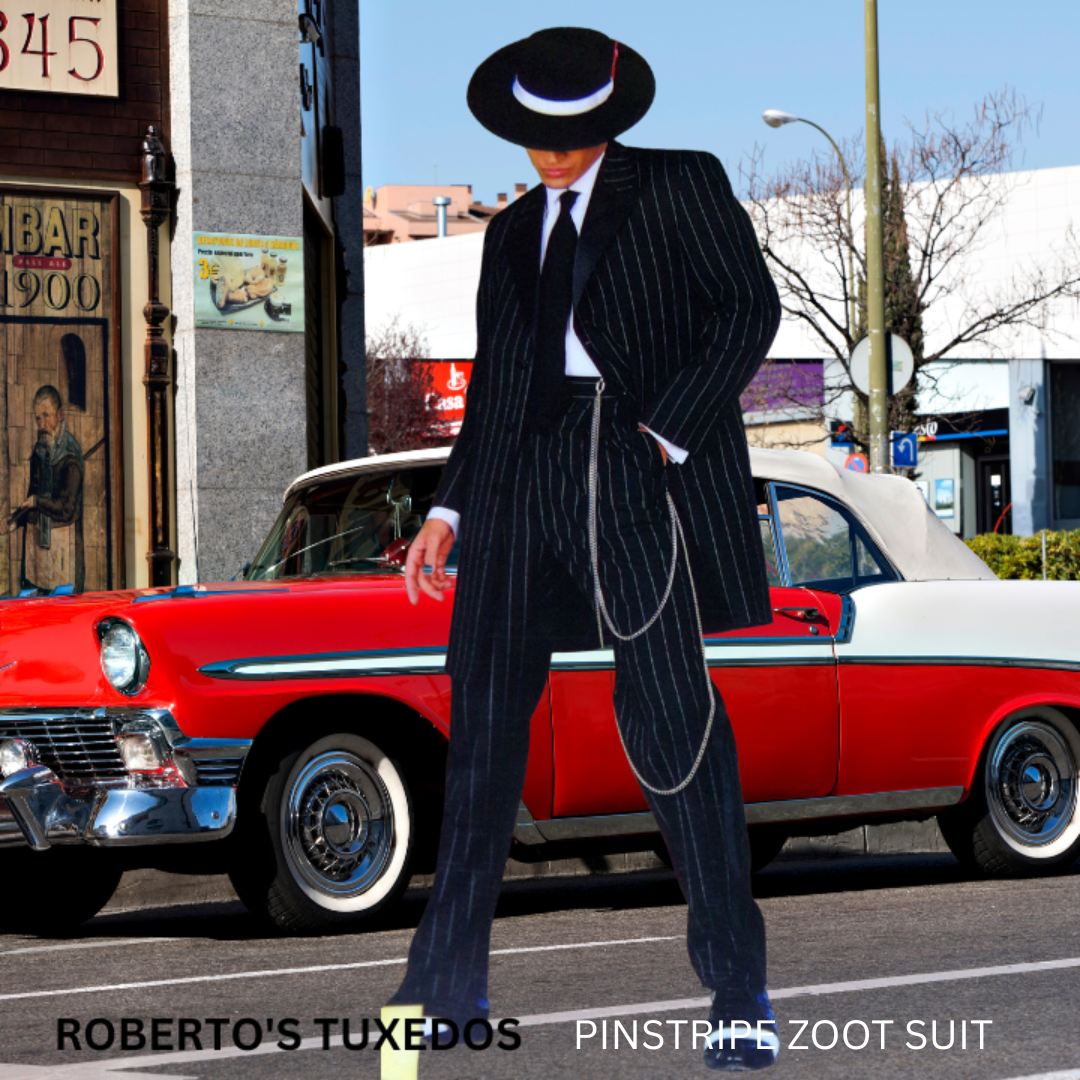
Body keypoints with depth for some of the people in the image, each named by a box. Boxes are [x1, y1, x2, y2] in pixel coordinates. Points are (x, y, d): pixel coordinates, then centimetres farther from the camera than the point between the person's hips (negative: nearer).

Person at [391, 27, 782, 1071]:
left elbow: (749, 307, -1)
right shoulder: (512, 230, 25)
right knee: (484, 708, 1)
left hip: (640, 457, -5)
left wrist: (667, 428, -10)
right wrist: (450, 506, 15)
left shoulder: (681, 186, 10)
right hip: (524, 469, 5)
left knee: (670, 706, -13)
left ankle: (737, 989, -9)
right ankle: (447, 982, 8)